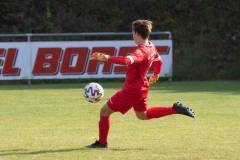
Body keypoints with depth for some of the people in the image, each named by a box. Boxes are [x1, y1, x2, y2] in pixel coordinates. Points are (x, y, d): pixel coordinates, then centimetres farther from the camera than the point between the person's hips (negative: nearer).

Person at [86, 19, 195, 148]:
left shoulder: (140, 52, -29)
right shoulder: (151, 47, -1)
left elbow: (127, 61, -50)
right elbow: (159, 61, 18)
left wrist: (107, 58, -47)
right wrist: (156, 74, 37)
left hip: (131, 90, -9)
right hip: (142, 87, 9)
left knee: (105, 111, 2)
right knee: (143, 115, 31)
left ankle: (102, 142, 12)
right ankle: (175, 109, 20)